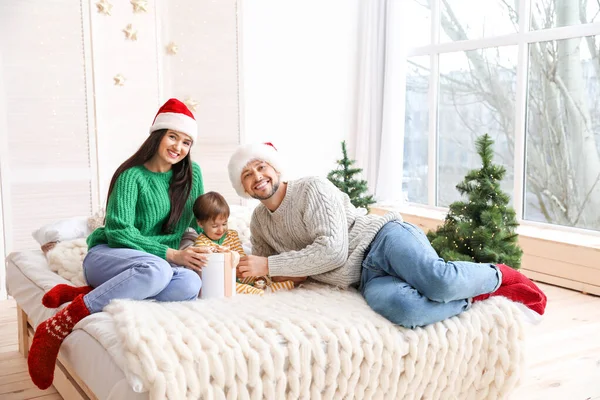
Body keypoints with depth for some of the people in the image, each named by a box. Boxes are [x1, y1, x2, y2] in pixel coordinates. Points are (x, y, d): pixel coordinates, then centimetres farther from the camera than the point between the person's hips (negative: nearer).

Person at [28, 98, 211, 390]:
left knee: (190, 284, -31)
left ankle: (79, 293, -23)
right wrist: (172, 254, -26)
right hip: (105, 256, -5)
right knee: (156, 269, -40)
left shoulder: (191, 174, 6)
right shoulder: (132, 176, -10)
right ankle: (56, 328, -31)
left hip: (153, 262, 5)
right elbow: (119, 231, -18)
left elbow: (201, 221, 16)